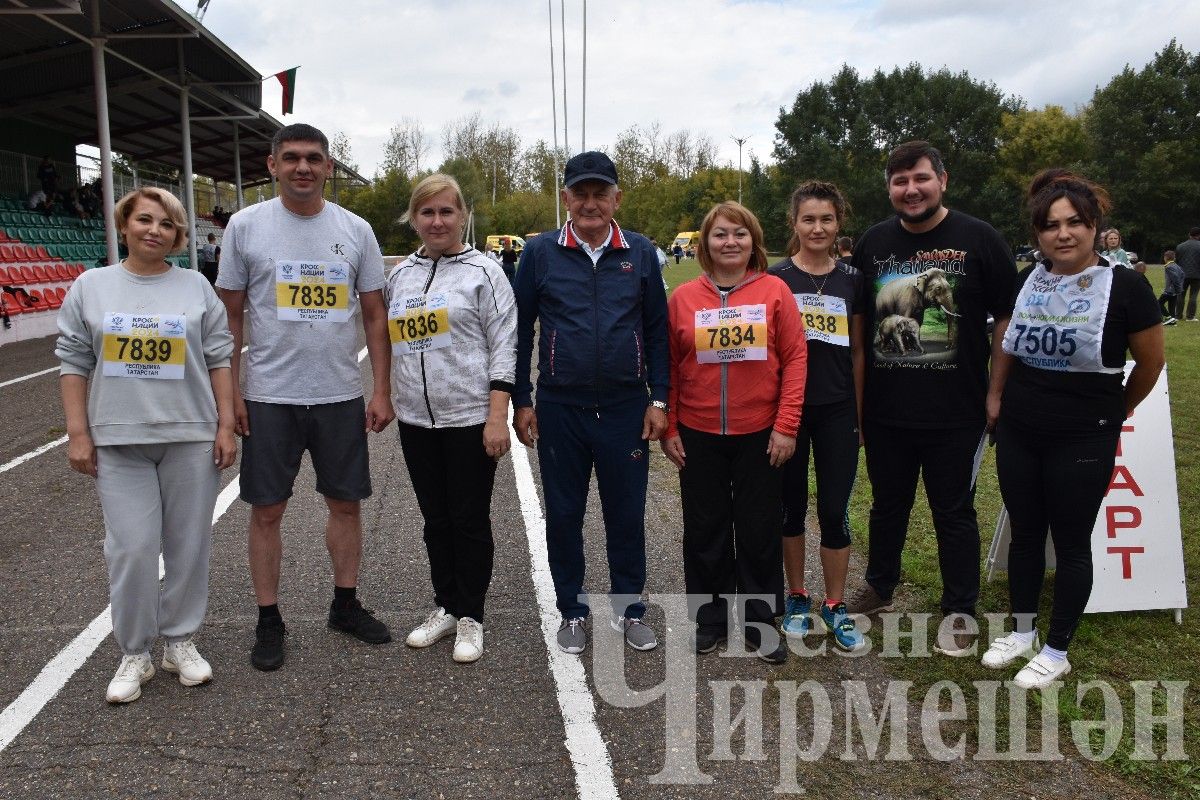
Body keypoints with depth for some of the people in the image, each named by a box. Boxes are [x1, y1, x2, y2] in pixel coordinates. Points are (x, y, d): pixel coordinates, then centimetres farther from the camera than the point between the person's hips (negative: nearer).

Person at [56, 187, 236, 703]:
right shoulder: (90, 287, 6)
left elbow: (219, 360, 5)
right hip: (118, 441, 0)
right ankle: (134, 654, 14)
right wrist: (78, 433, 1)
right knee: (131, 549, -2)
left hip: (191, 437, 1)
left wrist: (226, 425, 0)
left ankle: (180, 641, 22)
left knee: (188, 545, 6)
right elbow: (74, 363, 6)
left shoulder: (196, 288, 6)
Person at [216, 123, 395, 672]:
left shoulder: (355, 230, 3)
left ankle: (345, 604, 28)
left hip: (340, 395, 2)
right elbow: (230, 315, 2)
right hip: (269, 397, -2)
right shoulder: (246, 226, -1)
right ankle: (269, 621, 20)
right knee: (267, 509, 5)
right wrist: (228, 390, -4)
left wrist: (381, 391, 0)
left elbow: (375, 315, 5)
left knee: (346, 502, 11)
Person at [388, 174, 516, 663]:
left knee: (470, 521, 4)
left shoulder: (482, 271, -5)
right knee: (436, 520, 14)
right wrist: (387, 399, 15)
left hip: (470, 417, -5)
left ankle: (470, 617, 18)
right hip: (415, 420, 5)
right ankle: (445, 607, 29)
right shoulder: (399, 275, 11)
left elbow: (503, 346, -9)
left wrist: (497, 416, -16)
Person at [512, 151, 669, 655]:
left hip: (627, 407, 1)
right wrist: (521, 401, 1)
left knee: (627, 514, 9)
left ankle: (629, 609, 26)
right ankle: (572, 612, 26)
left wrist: (659, 399, 1)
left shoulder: (640, 253, 3)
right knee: (563, 515, 10)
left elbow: (657, 330, 6)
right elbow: (521, 329, 4)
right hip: (559, 409, 0)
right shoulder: (540, 252, 0)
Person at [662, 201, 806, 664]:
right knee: (705, 530, 11)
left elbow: (795, 358, -4)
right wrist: (668, 428, 1)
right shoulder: (683, 298, 0)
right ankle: (711, 618, 28)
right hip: (698, 435, 1)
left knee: (760, 531, 9)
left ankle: (759, 622, 26)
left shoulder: (774, 291, -3)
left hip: (760, 434, -1)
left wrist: (786, 425, -8)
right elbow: (668, 367, 4)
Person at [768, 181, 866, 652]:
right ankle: (796, 598, 26)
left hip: (837, 412, 1)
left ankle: (836, 606, 19)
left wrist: (860, 414, 7)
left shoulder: (851, 280, 3)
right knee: (791, 506, 10)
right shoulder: (775, 278, -2)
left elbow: (857, 352, 8)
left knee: (835, 510, 3)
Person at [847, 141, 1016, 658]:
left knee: (954, 513, 10)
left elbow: (1007, 319, -3)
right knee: (887, 506, 18)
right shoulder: (872, 244, 5)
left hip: (955, 414, -3)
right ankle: (879, 588, 38)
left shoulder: (979, 240, -5)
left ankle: (959, 611, 25)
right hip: (884, 411, 3)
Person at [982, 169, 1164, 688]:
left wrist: (1114, 413, 10)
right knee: (1025, 533, 14)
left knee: (1071, 543, 7)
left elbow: (1150, 361, -1)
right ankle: (1022, 632, 32)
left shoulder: (1125, 285, -11)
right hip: (1017, 435, 4)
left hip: (1083, 441, -4)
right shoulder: (1026, 280, 1)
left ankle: (1056, 652, 22)